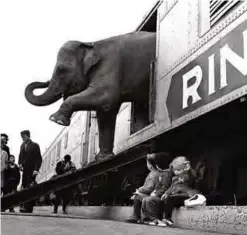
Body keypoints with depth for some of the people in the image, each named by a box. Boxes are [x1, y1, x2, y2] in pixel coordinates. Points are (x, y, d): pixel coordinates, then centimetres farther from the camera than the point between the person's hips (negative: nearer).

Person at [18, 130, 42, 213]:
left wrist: (36, 169, -16)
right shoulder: (22, 145, 16)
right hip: (25, 170, 6)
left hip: (31, 170, -6)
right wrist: (20, 163, 2)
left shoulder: (35, 146, -2)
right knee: (25, 188, 2)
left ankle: (28, 207, -13)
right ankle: (27, 207, 7)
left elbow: (39, 158, -6)